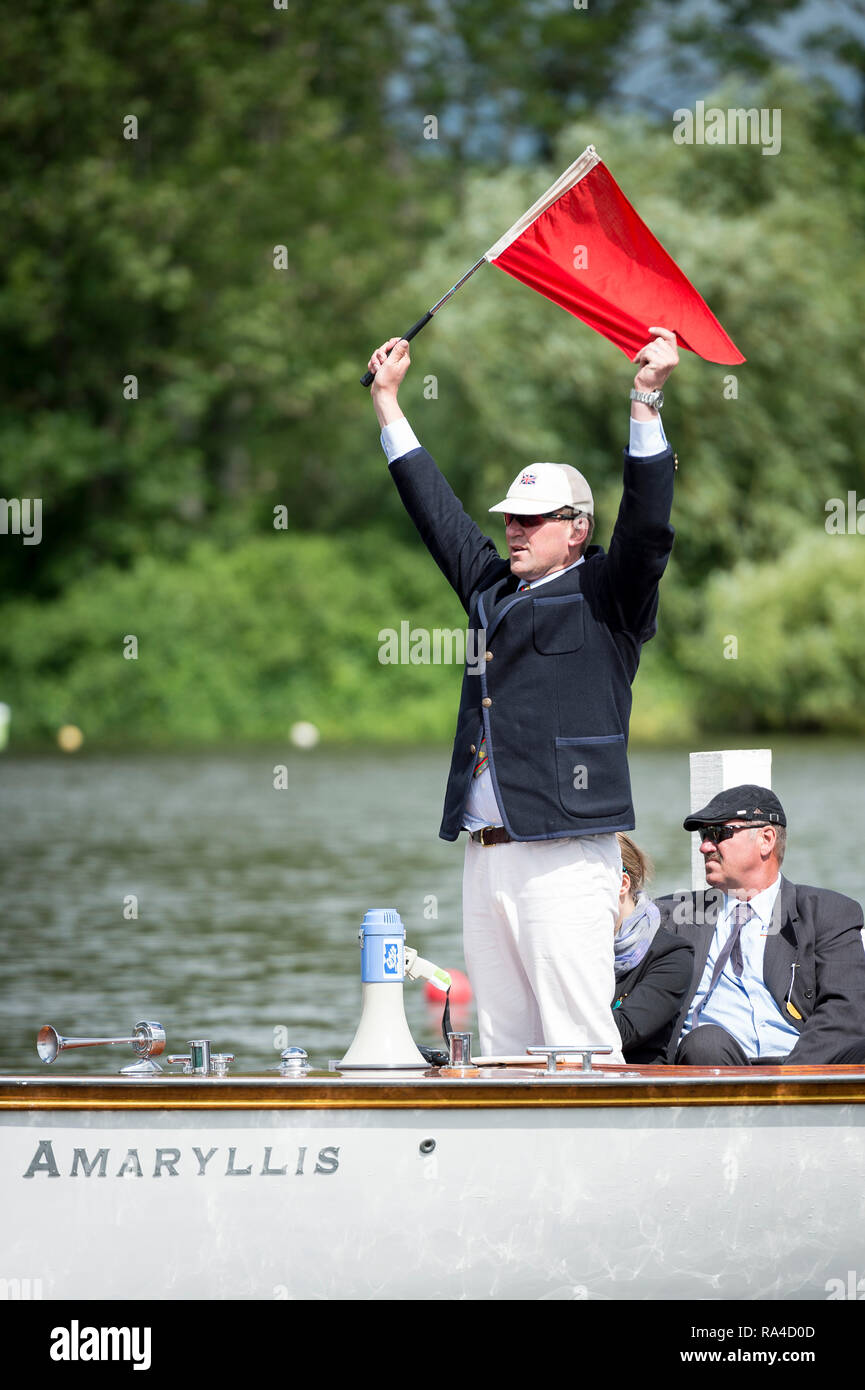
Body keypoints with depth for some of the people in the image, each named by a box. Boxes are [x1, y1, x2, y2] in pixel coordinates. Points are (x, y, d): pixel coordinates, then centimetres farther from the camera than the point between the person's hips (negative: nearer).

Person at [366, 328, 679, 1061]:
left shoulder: (607, 597, 2)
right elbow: (437, 511, 29)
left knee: (578, 1047, -12)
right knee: (503, 1047, 6)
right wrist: (387, 400, 33)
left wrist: (646, 402, -21)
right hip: (486, 855, 7)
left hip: (564, 856, -7)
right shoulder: (492, 588, 20)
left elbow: (648, 528, -13)